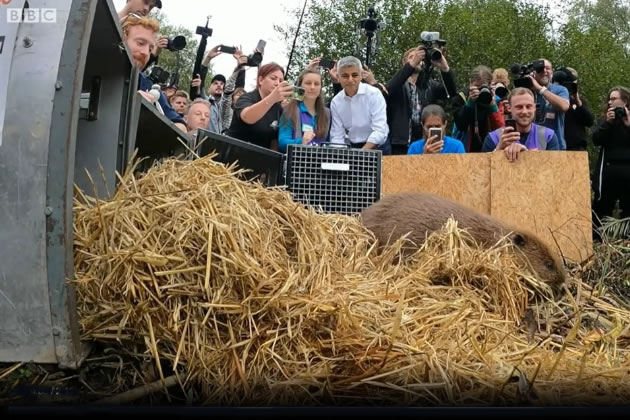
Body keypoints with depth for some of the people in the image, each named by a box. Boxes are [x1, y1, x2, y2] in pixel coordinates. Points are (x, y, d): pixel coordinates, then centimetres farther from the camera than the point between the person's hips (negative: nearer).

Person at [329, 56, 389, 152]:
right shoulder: (336, 102, 2)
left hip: (376, 148, -2)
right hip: (351, 148, 2)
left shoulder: (374, 94, -9)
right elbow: (337, 136, 2)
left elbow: (380, 131, -17)